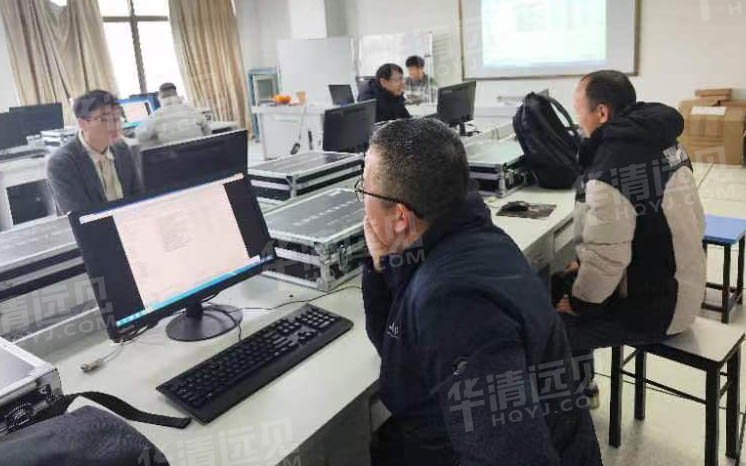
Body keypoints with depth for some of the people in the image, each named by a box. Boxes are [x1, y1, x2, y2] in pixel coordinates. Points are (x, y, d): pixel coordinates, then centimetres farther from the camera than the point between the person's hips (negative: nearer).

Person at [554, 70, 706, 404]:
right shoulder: (664, 142, 2)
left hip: (651, 310, -9)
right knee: (562, 283, 18)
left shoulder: (607, 174, -27)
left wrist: (578, 303, -9)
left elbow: (605, 259, -29)